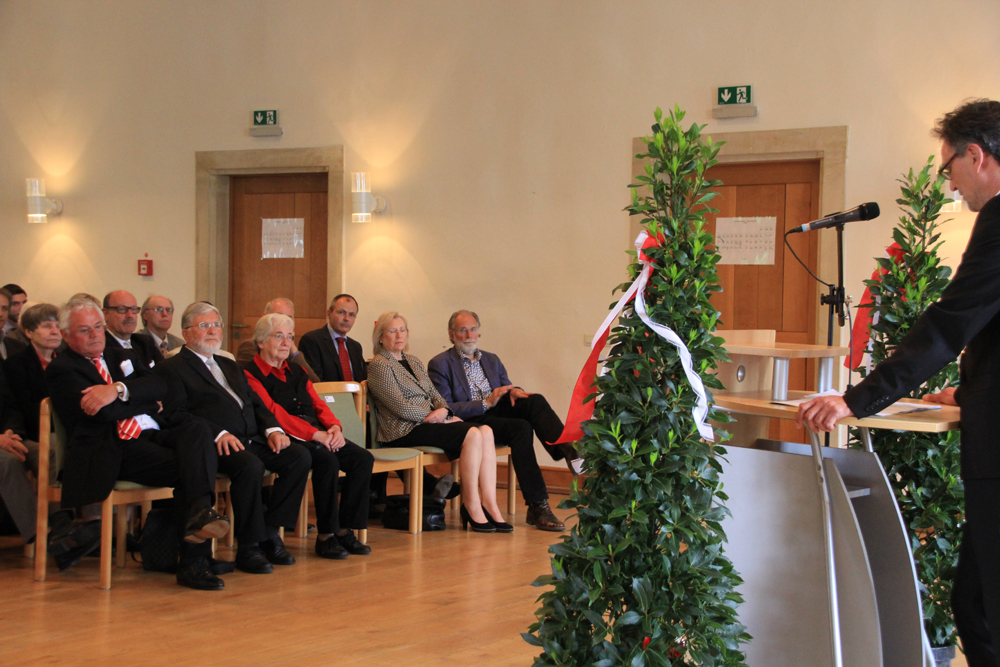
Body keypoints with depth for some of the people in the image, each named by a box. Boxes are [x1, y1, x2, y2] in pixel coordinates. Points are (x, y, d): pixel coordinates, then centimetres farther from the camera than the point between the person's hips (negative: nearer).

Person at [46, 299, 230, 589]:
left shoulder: (122, 356, 27)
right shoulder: (61, 369, 7)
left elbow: (159, 387, 6)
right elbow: (103, 412, -10)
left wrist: (119, 390, -12)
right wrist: (146, 401, 4)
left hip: (152, 434, 6)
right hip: (114, 450, -6)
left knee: (197, 430, -28)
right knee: (188, 467, -29)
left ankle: (200, 511, -50)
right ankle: (192, 562, -35)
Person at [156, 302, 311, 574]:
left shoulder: (230, 366, 30)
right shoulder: (171, 368, 6)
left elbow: (256, 403, 24)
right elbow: (176, 414, -8)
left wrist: (273, 429, 2)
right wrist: (218, 433, -21)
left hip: (252, 440, 7)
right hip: (217, 446, -7)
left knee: (299, 456, -16)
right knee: (250, 465, -36)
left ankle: (269, 531, -9)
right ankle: (248, 548, -22)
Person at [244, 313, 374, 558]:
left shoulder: (297, 371, 23)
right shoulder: (250, 374, -2)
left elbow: (317, 403, 18)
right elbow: (273, 412, -12)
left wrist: (334, 427, -6)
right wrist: (315, 434, -19)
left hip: (318, 435, 8)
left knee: (363, 458, -14)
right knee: (328, 459, -33)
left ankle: (345, 529, -11)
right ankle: (326, 536, -23)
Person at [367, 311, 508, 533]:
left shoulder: (414, 362, 24)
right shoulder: (379, 365, -3)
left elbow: (435, 395, 19)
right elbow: (401, 408, -12)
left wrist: (443, 410, -4)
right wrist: (436, 416, -9)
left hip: (427, 424, 8)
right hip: (404, 432, -8)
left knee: (486, 431, -17)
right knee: (472, 434, -27)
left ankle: (489, 504, -24)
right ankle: (471, 505, -20)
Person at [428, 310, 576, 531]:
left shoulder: (492, 360, 22)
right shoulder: (440, 364, 1)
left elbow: (506, 387, 21)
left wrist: (513, 391, -6)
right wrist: (486, 403, -18)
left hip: (498, 412, 6)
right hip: (470, 421, -6)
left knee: (534, 400, -24)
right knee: (520, 428, -32)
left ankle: (569, 451, -42)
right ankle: (537, 507, -35)